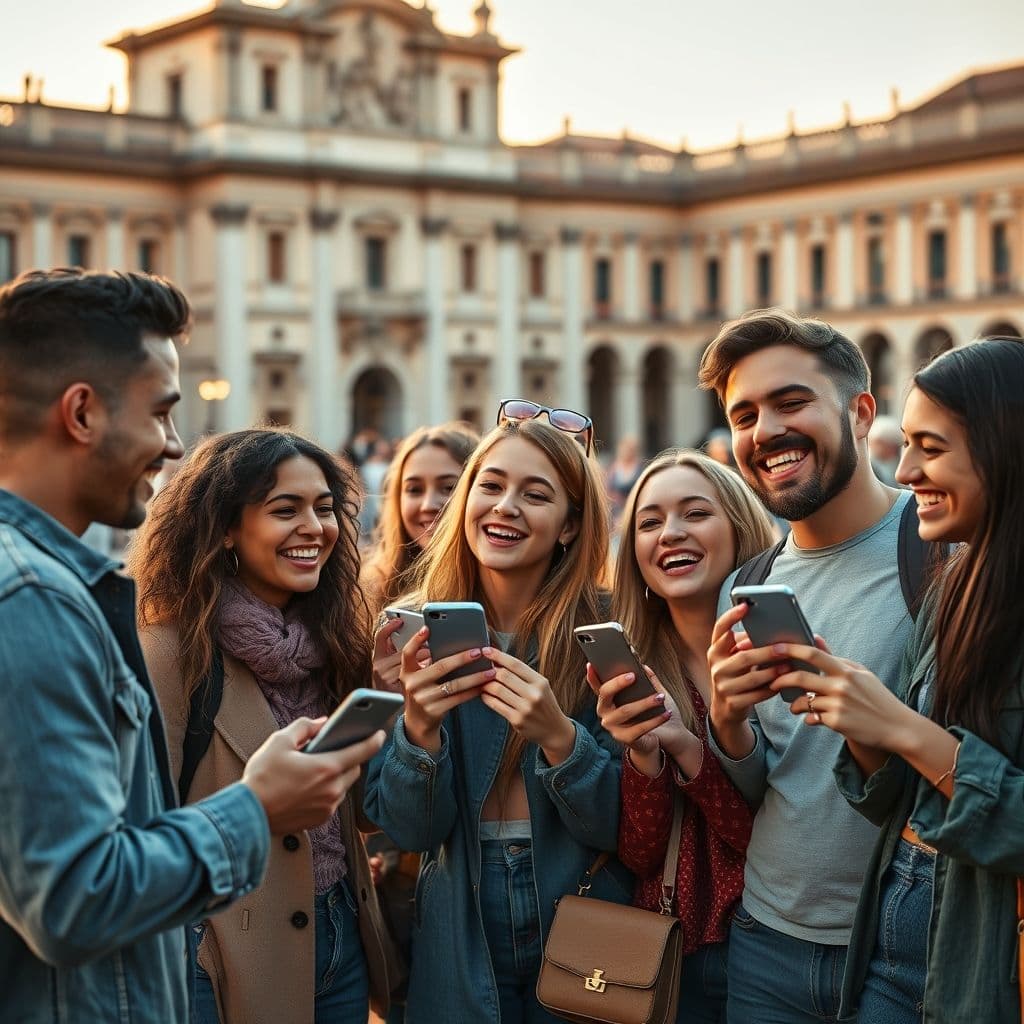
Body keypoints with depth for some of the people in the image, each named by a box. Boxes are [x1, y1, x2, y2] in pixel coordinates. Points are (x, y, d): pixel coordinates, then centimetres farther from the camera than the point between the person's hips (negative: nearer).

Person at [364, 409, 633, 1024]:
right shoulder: (419, 630, -6)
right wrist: (418, 729, -25)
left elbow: (620, 825, -11)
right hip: (460, 943, 1)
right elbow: (408, 829, -7)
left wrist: (559, 737, -28)